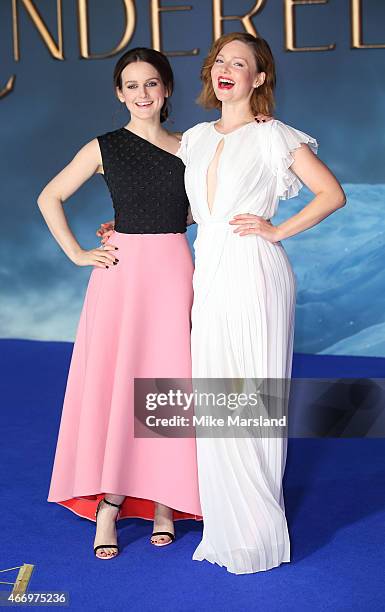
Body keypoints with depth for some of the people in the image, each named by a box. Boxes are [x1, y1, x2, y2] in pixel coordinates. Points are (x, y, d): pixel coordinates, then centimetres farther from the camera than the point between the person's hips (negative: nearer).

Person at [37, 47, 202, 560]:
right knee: (112, 384, -2)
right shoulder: (104, 148, 3)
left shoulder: (187, 148, 7)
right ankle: (107, 507, 6)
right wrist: (77, 253, 0)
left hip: (175, 272, 2)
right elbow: (49, 198, 8)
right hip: (121, 273, -1)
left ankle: (164, 501, 13)